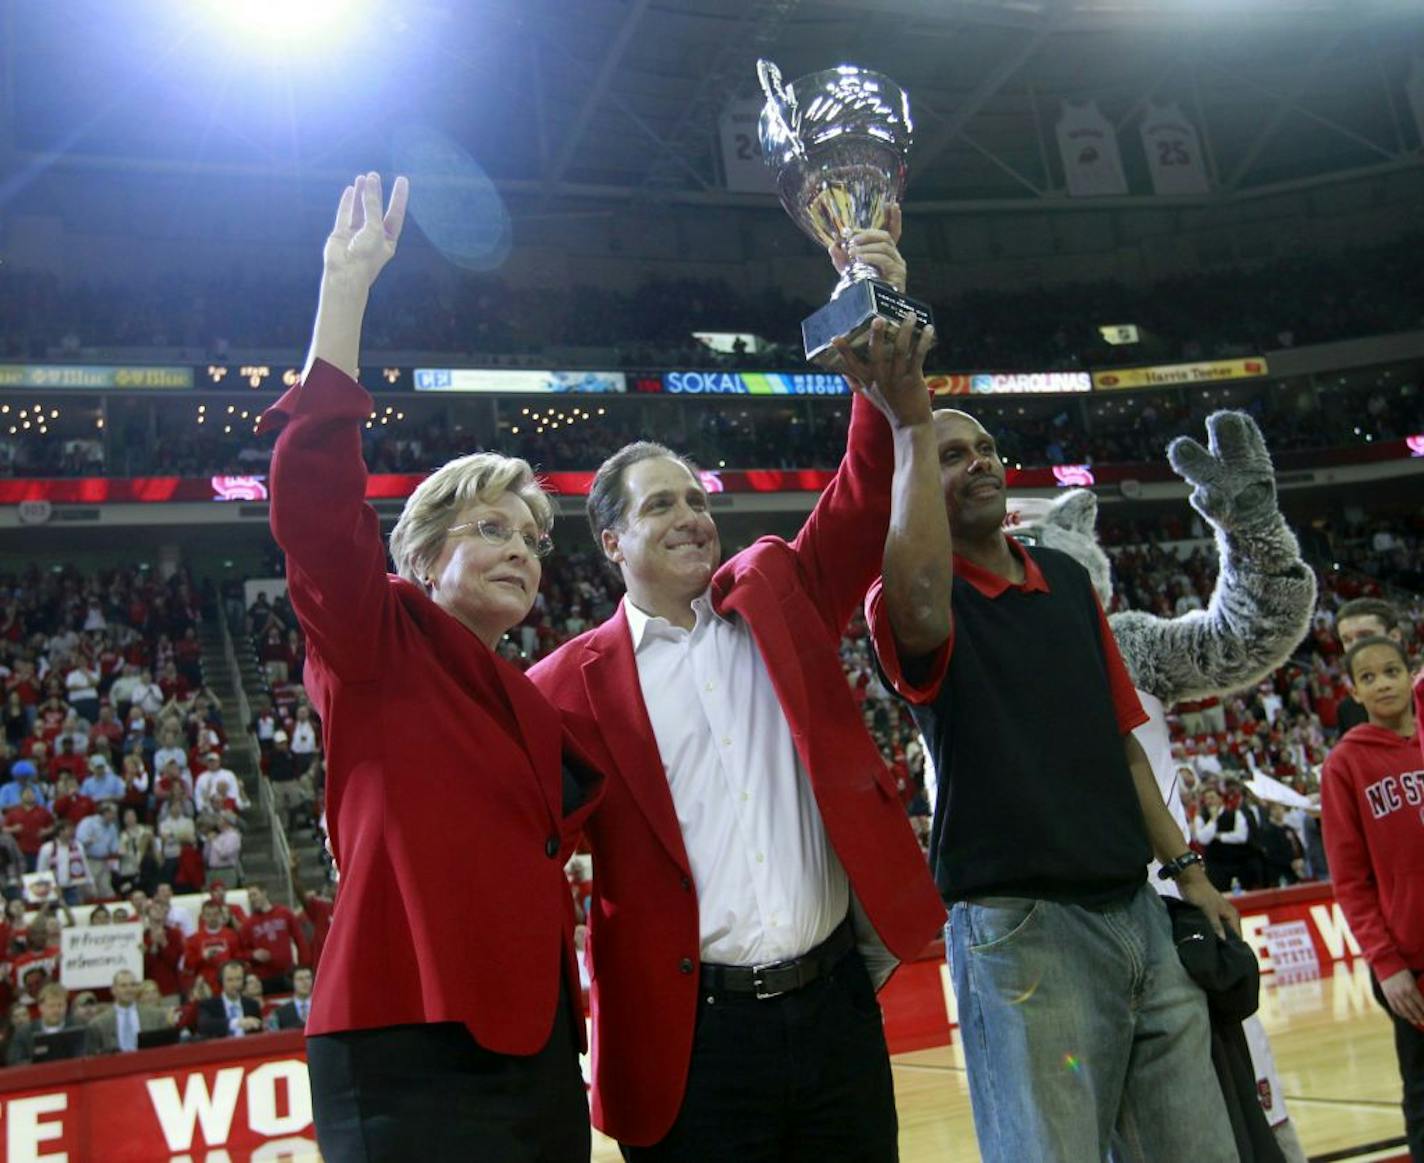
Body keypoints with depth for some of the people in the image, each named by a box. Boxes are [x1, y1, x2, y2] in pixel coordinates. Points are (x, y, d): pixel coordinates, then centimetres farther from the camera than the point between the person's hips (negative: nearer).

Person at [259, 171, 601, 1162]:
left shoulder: (534, 706, 17)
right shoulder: (378, 647, -1)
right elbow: (311, 494, -17)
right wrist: (348, 284, -16)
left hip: (538, 1053, 7)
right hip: (412, 1056, -7)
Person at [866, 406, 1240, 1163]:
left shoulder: (1068, 578, 15)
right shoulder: (908, 604, -5)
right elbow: (916, 603, -33)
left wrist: (1185, 869, 15)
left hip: (1138, 911, 6)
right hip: (1020, 931, -6)